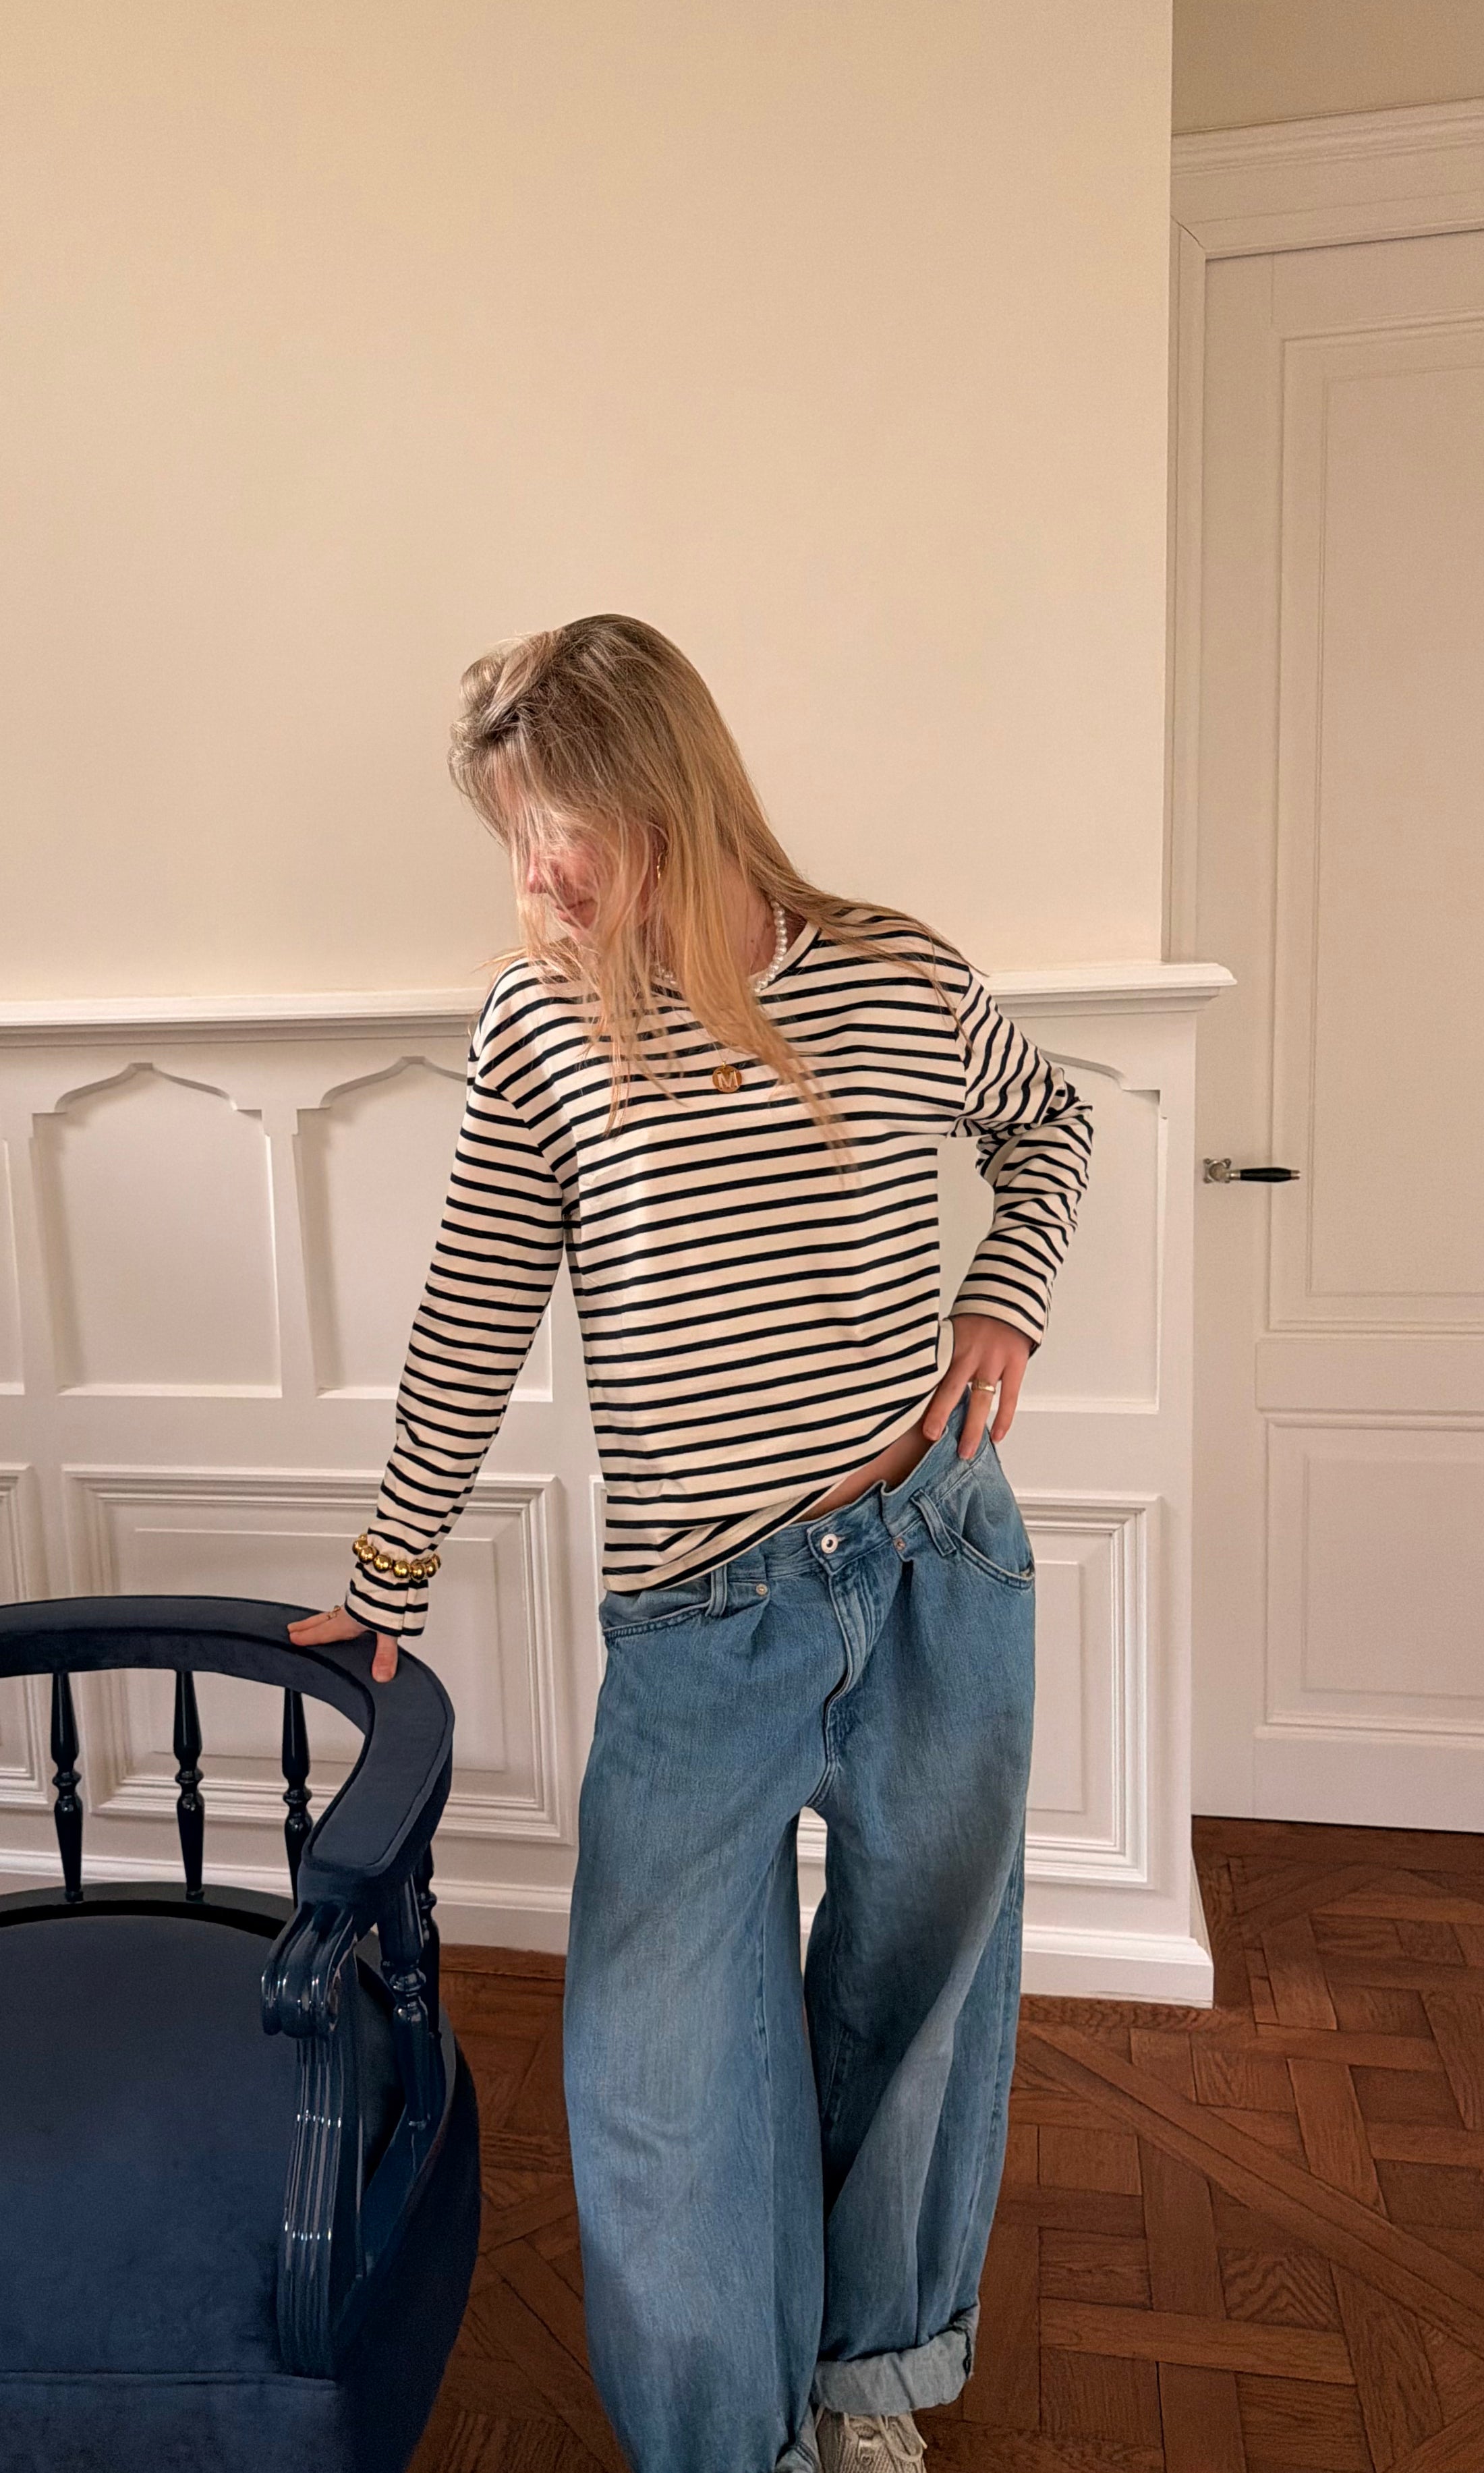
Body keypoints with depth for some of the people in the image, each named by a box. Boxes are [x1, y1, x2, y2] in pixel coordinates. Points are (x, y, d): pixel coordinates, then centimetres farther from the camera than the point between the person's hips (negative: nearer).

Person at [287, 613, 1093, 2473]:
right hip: (697, 1621, 0)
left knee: (918, 1986, 17)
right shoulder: (537, 1029, -3)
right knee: (662, 2058, 3)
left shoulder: (904, 984, -3)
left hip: (942, 1569, 1)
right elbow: (473, 1324, 4)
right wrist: (392, 1578, 10)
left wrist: (1005, 1300, 1)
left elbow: (1047, 1120, 18)